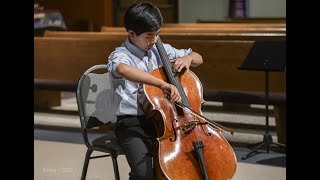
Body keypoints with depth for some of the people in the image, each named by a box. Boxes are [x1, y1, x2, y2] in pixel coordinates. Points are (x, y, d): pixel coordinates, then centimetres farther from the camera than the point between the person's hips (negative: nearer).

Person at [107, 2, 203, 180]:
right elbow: (124, 69, -38)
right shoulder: (120, 55, -10)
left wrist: (187, 58, -4)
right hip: (133, 124, -5)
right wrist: (163, 84, -46)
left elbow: (198, 58, 21)